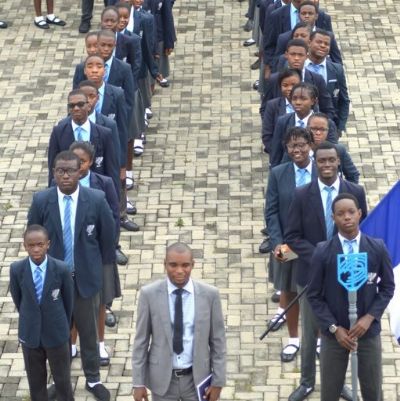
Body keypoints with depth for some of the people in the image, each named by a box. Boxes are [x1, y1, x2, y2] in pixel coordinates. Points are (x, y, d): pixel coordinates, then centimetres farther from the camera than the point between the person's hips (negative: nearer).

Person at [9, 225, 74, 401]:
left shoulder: (62, 269, -18)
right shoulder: (16, 269, -14)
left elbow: (68, 300, -2)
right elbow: (17, 299, 3)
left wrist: (64, 326, 9)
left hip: (56, 334, -1)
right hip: (30, 334, 1)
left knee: (62, 380, 12)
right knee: (36, 381, 16)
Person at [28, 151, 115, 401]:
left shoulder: (96, 199, -15)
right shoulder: (41, 200, -11)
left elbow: (108, 235, -2)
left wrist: (103, 267, 4)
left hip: (86, 277, -1)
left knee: (89, 332, 15)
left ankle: (93, 379, 33)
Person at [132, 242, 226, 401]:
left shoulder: (209, 294, -7)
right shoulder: (149, 294, -9)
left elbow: (217, 340, -1)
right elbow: (141, 341, -4)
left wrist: (218, 381, -1)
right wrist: (138, 382, -4)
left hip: (197, 378, 0)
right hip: (162, 379, 0)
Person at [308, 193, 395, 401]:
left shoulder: (378, 248, -6)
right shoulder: (322, 252, -9)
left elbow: (387, 287, 3)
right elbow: (314, 296, -4)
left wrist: (369, 317, -11)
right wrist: (334, 328, -12)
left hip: (368, 330, 1)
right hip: (334, 332, -1)